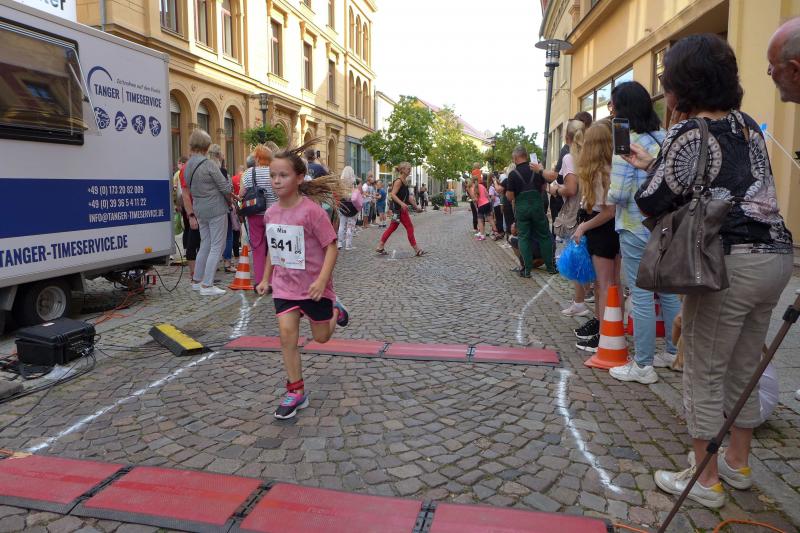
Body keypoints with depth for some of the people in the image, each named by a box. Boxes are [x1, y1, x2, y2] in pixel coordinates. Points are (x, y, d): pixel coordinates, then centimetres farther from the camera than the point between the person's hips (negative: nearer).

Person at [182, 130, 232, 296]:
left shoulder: (187, 166, 7)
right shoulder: (209, 164, -15)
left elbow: (188, 192, 12)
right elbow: (225, 187, -12)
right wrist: (230, 202, 6)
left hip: (200, 210, 8)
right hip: (216, 209, -7)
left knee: (205, 245, 18)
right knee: (216, 247, -2)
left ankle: (196, 280, 24)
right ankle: (207, 285, -3)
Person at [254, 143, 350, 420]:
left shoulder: (312, 211, -20)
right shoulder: (271, 213, -1)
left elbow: (331, 247, -19)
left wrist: (322, 280, -29)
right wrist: (265, 278, 15)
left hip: (314, 285, -4)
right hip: (284, 285, 4)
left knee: (321, 337, 12)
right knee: (287, 335, -5)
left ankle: (335, 311, 45)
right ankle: (296, 392, 8)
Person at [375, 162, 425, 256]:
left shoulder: (404, 181, 15)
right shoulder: (398, 181, -14)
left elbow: (407, 196, 23)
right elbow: (393, 194, -23)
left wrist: (415, 206, 24)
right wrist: (402, 203, -34)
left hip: (402, 208, 10)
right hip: (399, 208, -10)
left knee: (392, 228, 11)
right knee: (410, 228, -2)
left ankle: (380, 247, 15)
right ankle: (416, 249, 5)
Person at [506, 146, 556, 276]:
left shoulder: (513, 174, -10)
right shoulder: (537, 169, 0)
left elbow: (509, 196, -10)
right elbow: (543, 186, 10)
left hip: (521, 208, -2)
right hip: (537, 205, 2)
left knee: (524, 237, 6)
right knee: (544, 236, 11)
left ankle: (527, 269, 5)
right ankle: (550, 266, 17)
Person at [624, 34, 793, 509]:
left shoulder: (688, 132, -11)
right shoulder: (749, 126, 13)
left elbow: (653, 203, -12)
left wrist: (652, 171, 8)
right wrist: (655, 165, 24)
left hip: (730, 262, -8)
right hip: (776, 255, 8)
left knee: (704, 376, 4)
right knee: (744, 371, 19)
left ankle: (707, 481, 15)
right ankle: (738, 464, 34)